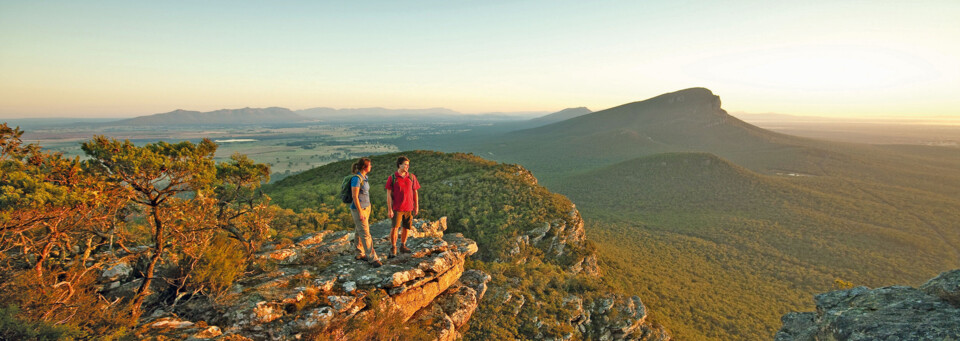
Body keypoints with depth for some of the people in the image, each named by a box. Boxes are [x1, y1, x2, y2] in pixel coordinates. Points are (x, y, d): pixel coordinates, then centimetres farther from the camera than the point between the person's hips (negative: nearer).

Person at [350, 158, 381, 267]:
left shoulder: (364, 177, 7)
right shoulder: (356, 178, -21)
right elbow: (355, 197, -22)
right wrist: (360, 213, -21)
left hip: (366, 207, 9)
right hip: (358, 209, -9)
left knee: (360, 232, 17)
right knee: (365, 234, -6)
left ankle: (360, 254, 27)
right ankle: (372, 258, -4)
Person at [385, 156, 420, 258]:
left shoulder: (412, 177, 5)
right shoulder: (392, 178, -4)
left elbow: (415, 192, 10)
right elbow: (389, 194, -3)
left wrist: (416, 207, 9)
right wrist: (389, 209, -7)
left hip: (409, 207, 3)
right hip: (397, 208, -3)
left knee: (406, 228, 10)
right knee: (394, 227, -5)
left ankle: (403, 246, 26)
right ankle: (393, 248, 8)